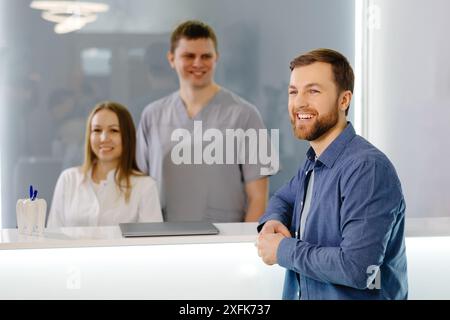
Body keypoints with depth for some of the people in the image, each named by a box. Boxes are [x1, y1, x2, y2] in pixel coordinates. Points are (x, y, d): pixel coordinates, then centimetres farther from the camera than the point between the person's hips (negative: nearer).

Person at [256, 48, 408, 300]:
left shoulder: (367, 168, -18)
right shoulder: (313, 161, 6)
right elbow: (285, 198, 24)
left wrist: (283, 250, -14)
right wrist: (273, 221, 3)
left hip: (355, 294, -7)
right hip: (304, 293, 7)